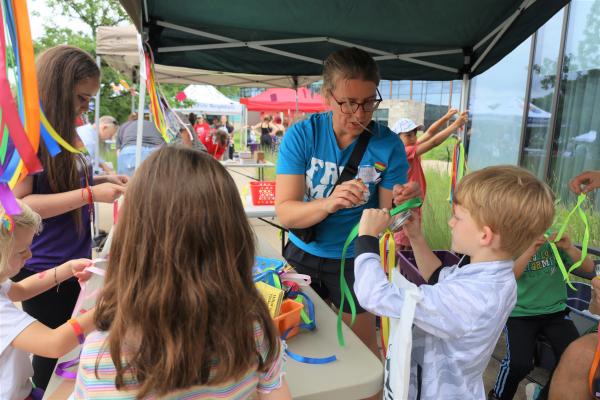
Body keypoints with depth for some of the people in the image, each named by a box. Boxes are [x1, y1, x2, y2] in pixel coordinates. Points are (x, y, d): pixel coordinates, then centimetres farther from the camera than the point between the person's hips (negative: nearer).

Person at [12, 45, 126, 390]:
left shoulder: (61, 132, 8)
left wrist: (101, 180, 3)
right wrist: (89, 194, -25)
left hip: (73, 264, 8)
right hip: (45, 272, -8)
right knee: (53, 356, 9)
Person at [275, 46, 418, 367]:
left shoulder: (389, 145, -14)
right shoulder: (301, 135, -15)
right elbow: (285, 212, -20)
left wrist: (399, 203, -34)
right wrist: (330, 203, -39)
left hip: (354, 261, -1)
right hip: (302, 255, 1)